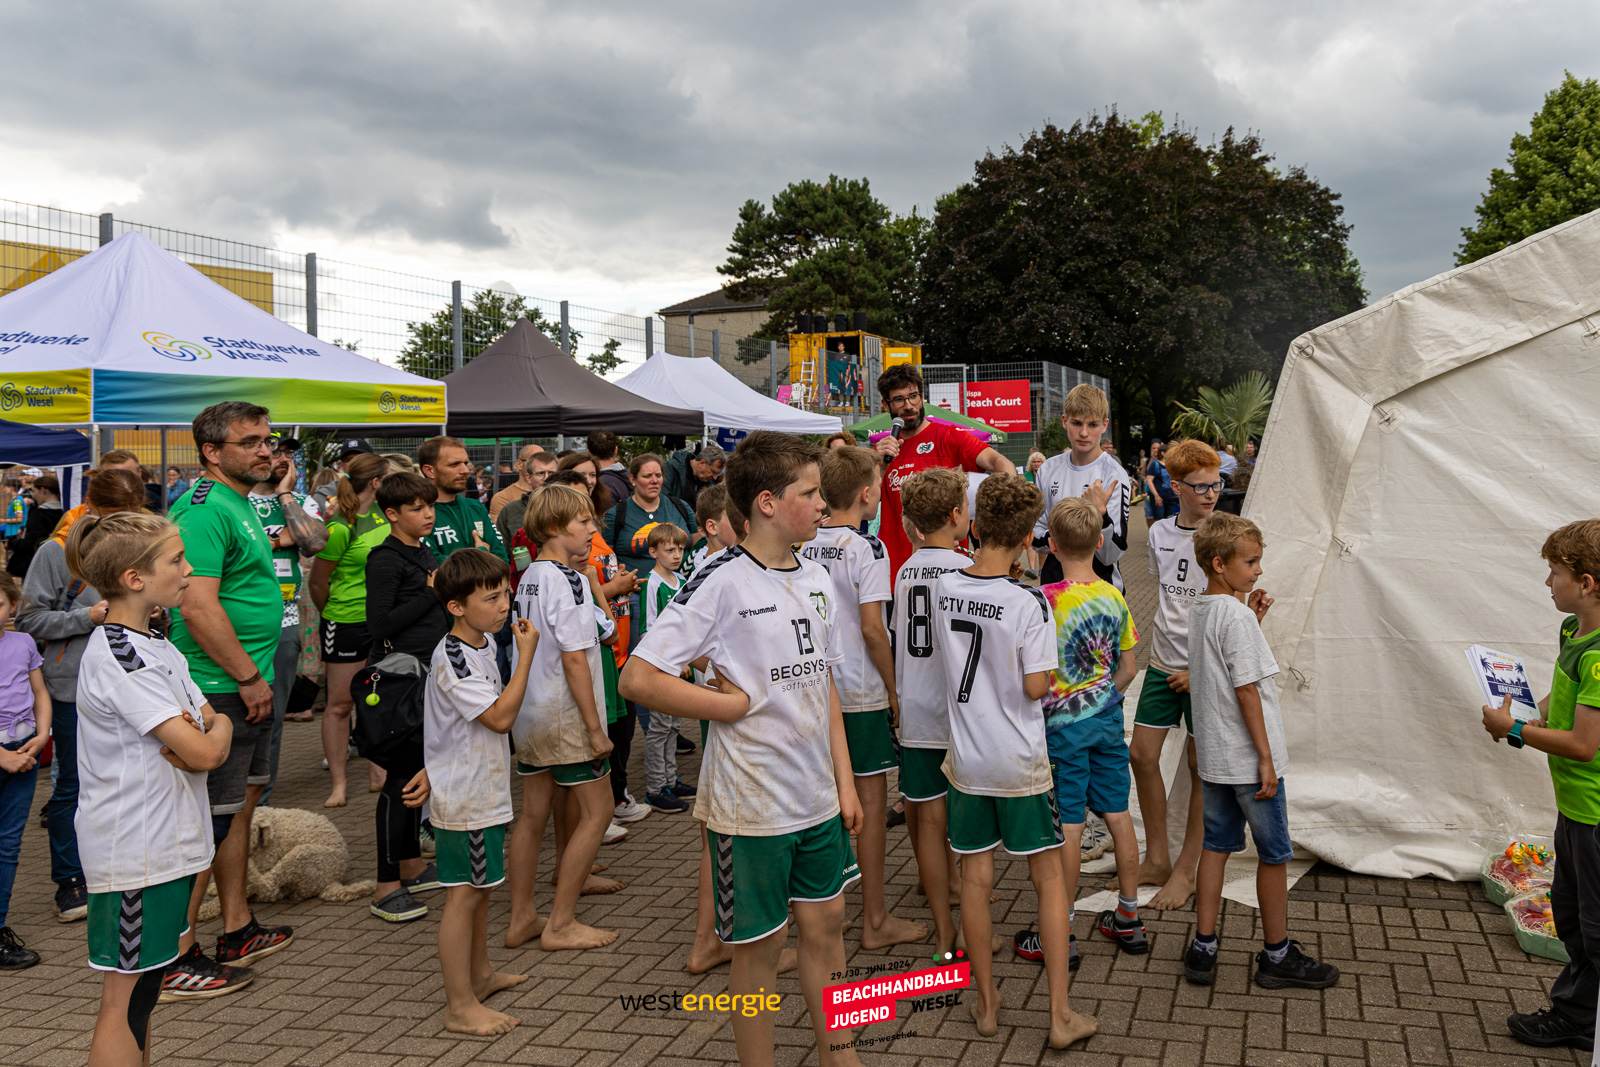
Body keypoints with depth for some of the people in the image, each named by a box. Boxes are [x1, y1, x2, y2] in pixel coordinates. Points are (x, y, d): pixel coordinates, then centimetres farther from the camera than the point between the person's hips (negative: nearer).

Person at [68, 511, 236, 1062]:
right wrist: (218, 724, -2)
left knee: (144, 986, 17)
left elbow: (210, 749, 10)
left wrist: (198, 731, -13)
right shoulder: (118, 657, -20)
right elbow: (206, 753, -24)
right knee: (125, 997, -1)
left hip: (166, 840, 9)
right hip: (134, 849, -9)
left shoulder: (154, 644, 10)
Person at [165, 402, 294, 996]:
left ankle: (237, 930, 28)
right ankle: (175, 956, 3)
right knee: (210, 819, -5)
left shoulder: (240, 504, 15)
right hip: (221, 688, -10)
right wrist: (249, 677, -20)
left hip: (248, 684, 10)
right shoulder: (204, 510, -18)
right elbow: (199, 608, -25)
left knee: (242, 805, 17)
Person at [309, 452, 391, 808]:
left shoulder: (380, 512, 4)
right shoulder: (341, 527, -18)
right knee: (340, 703, 2)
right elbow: (317, 580, -10)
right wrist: (332, 615, 4)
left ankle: (377, 773, 23)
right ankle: (337, 784, 10)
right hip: (348, 621, -7)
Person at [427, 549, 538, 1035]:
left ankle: (480, 974, 36)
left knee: (480, 887, 21)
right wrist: (526, 654, -25)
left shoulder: (483, 643, 8)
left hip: (484, 791, 10)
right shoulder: (452, 658, -22)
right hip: (464, 800, -10)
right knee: (464, 894, -3)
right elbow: (500, 716, -28)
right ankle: (460, 1006, 4)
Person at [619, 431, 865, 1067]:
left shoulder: (815, 579, 6)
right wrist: (731, 704, -15)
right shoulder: (722, 583, -17)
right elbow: (638, 678, -20)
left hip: (817, 795, 7)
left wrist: (844, 780, 11)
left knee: (825, 923, 17)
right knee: (760, 944, 7)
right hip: (751, 800, -7)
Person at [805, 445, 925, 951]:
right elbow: (872, 630, -18)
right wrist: (894, 690, -8)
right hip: (861, 692, -6)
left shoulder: (803, 546, 3)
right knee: (870, 800, 2)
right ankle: (876, 922, 10)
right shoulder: (866, 548, -15)